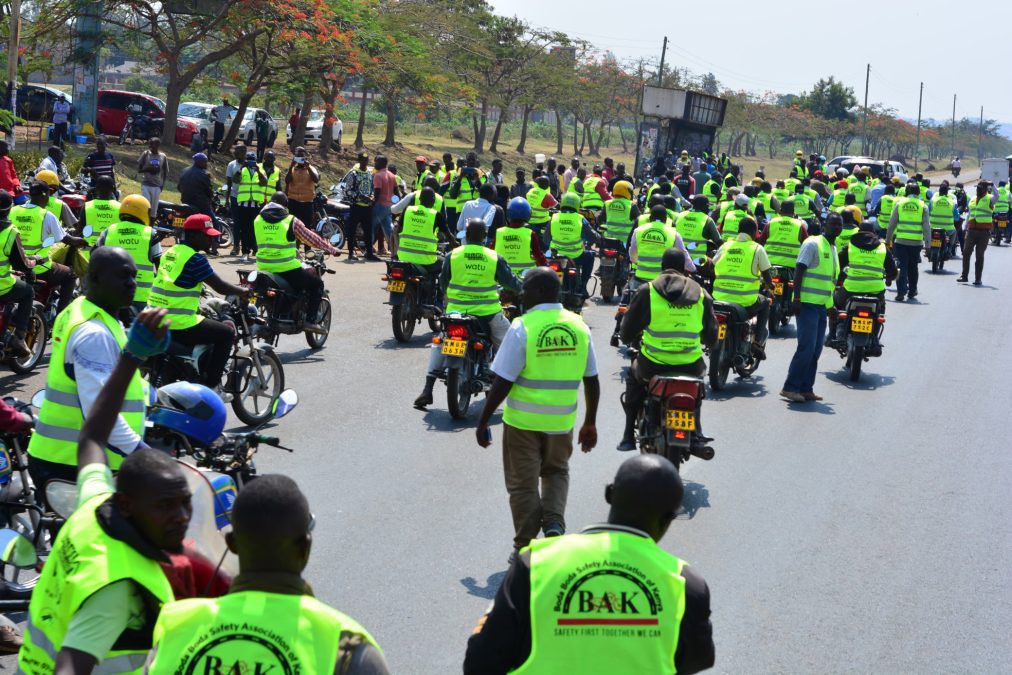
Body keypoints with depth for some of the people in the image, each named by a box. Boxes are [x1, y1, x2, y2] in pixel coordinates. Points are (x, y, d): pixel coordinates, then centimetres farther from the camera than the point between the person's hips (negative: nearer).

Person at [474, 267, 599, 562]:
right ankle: (554, 522, 4)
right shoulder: (579, 327, -1)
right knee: (556, 472, 26)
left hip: (523, 421, -4)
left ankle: (526, 549, 15)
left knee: (523, 483, 10)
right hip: (561, 421, 4)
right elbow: (592, 381, 5)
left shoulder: (522, 328, -15)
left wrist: (482, 421, -5)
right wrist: (590, 423, 16)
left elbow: (502, 383, -15)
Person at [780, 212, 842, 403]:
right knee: (807, 346, -14)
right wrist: (797, 298, -21)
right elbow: (799, 270, -13)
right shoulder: (813, 244, -8)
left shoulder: (834, 249, 19)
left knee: (816, 349, 8)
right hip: (807, 303, -9)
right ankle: (790, 387, -10)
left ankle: (806, 389, 12)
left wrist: (832, 305, 24)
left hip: (822, 306, 9)